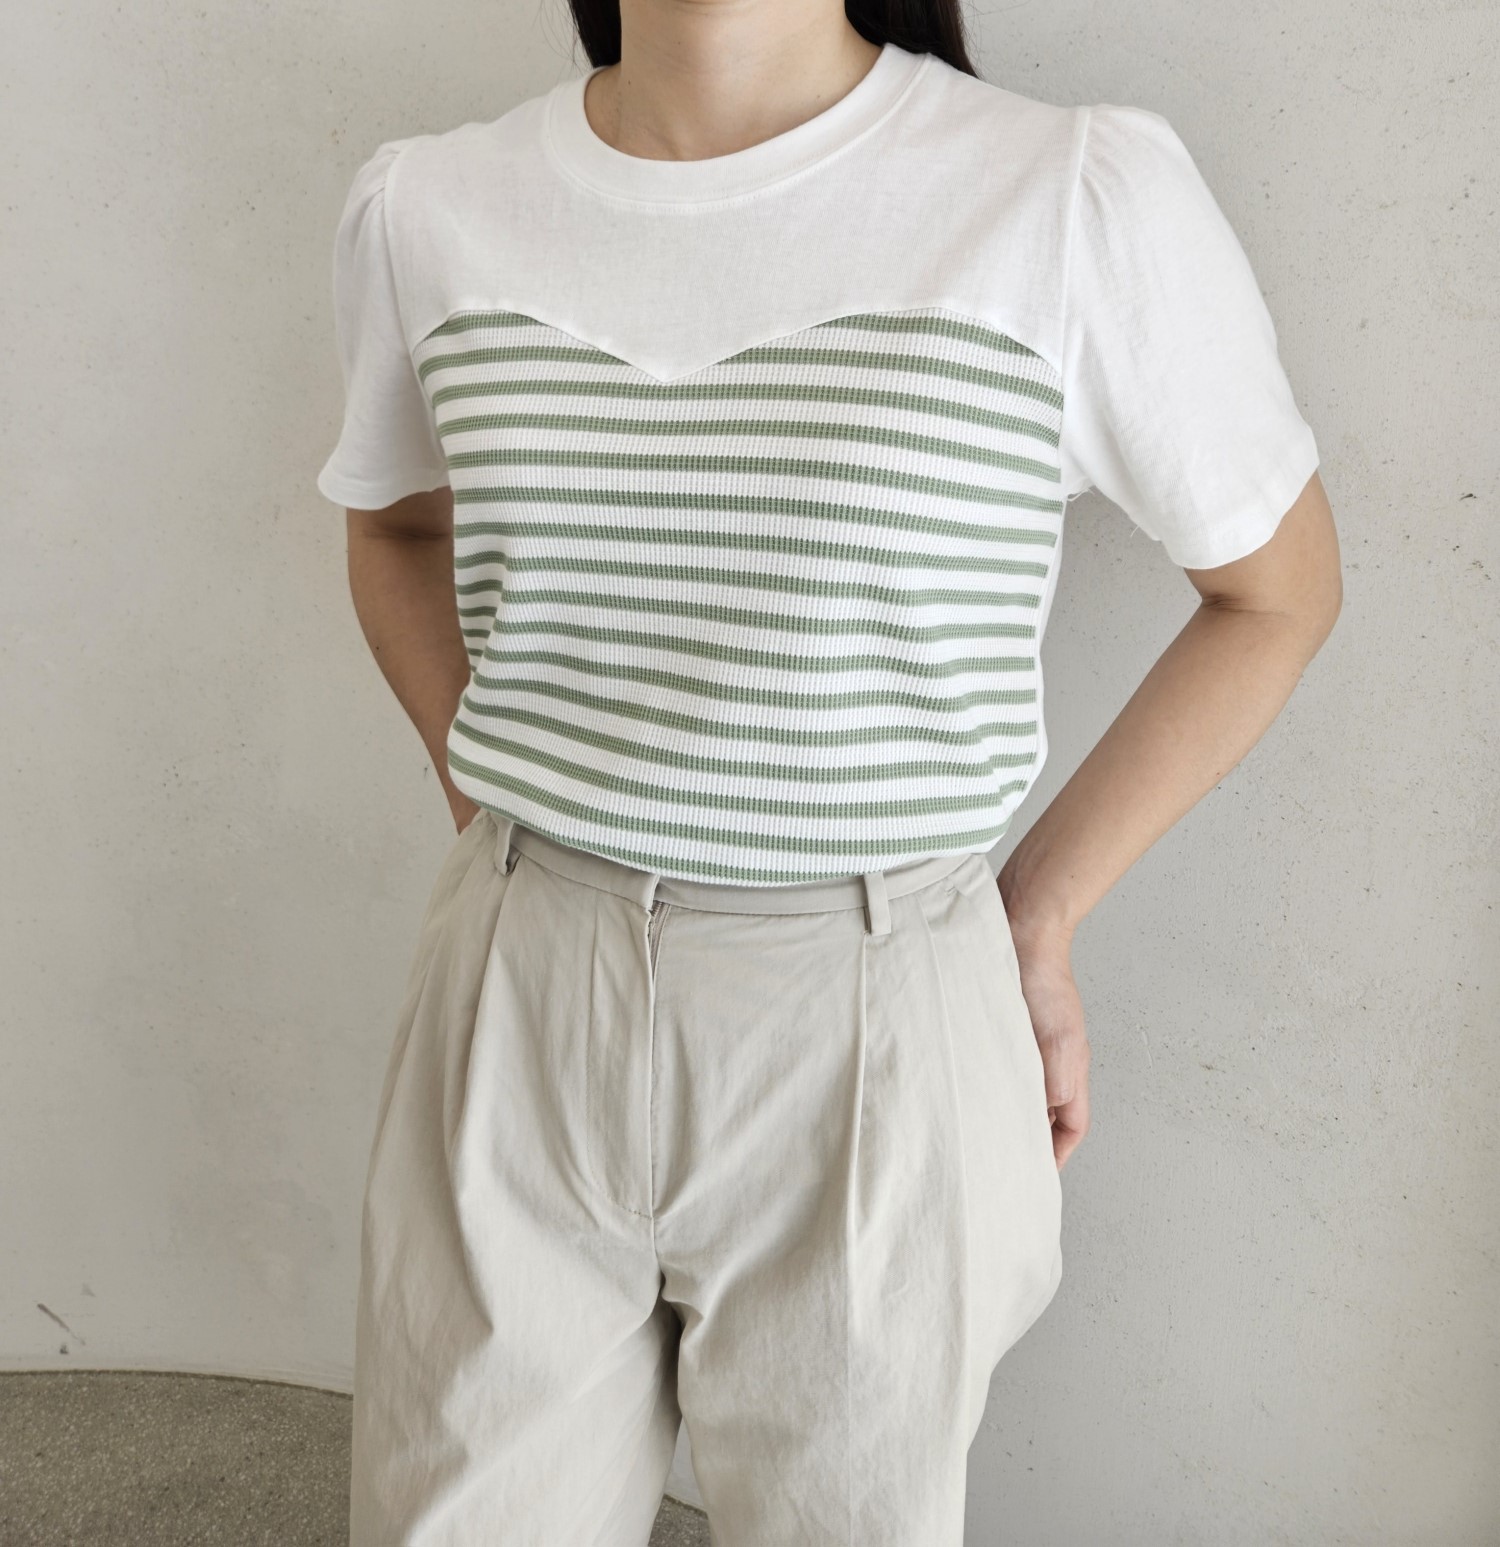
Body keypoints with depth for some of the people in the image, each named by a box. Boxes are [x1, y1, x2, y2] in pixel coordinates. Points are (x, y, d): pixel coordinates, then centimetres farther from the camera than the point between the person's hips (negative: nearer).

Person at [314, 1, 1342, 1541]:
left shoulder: (1085, 199, -11)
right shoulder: (425, 207, 1)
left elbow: (1276, 587, 2)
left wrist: (1037, 922, -1)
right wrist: (486, 811, 7)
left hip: (866, 1038, -2)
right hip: (514, 1013, 3)